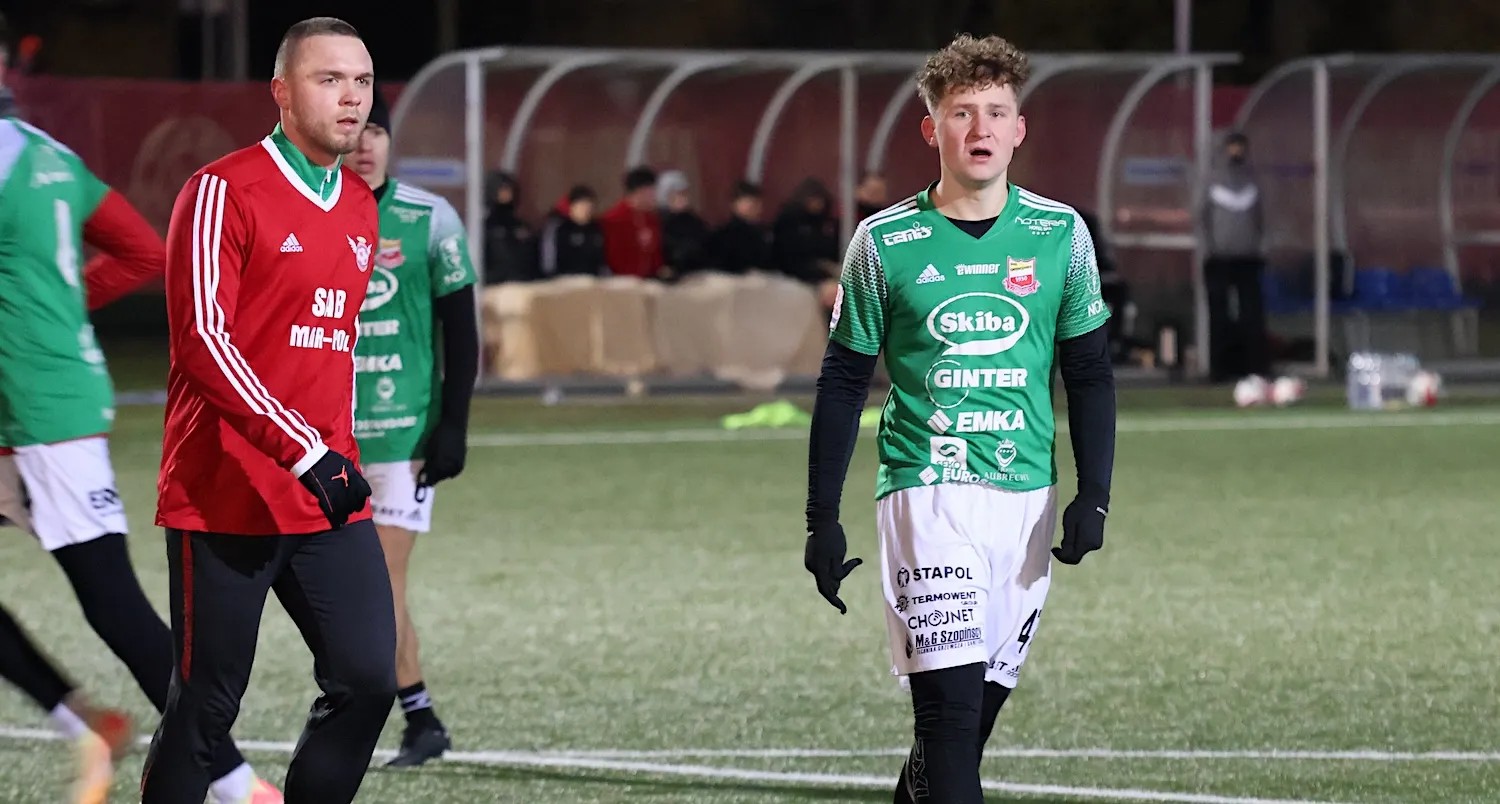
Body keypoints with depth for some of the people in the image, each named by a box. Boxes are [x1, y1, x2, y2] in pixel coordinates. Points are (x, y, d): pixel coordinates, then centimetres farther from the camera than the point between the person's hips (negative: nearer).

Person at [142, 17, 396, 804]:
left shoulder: (361, 207, 14)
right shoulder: (223, 192, -9)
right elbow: (201, 340, -17)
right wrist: (306, 452, -22)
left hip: (330, 498, 6)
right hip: (226, 497, -6)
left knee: (367, 679, -6)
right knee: (206, 703, -1)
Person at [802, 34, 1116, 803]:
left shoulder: (1059, 235, 5)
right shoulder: (885, 242, -1)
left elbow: (1090, 375, 10)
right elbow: (842, 384, 5)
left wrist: (1093, 497, -1)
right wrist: (821, 520, 2)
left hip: (1027, 498, 3)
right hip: (926, 496, -3)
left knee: (980, 703, 8)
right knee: (949, 702, -14)